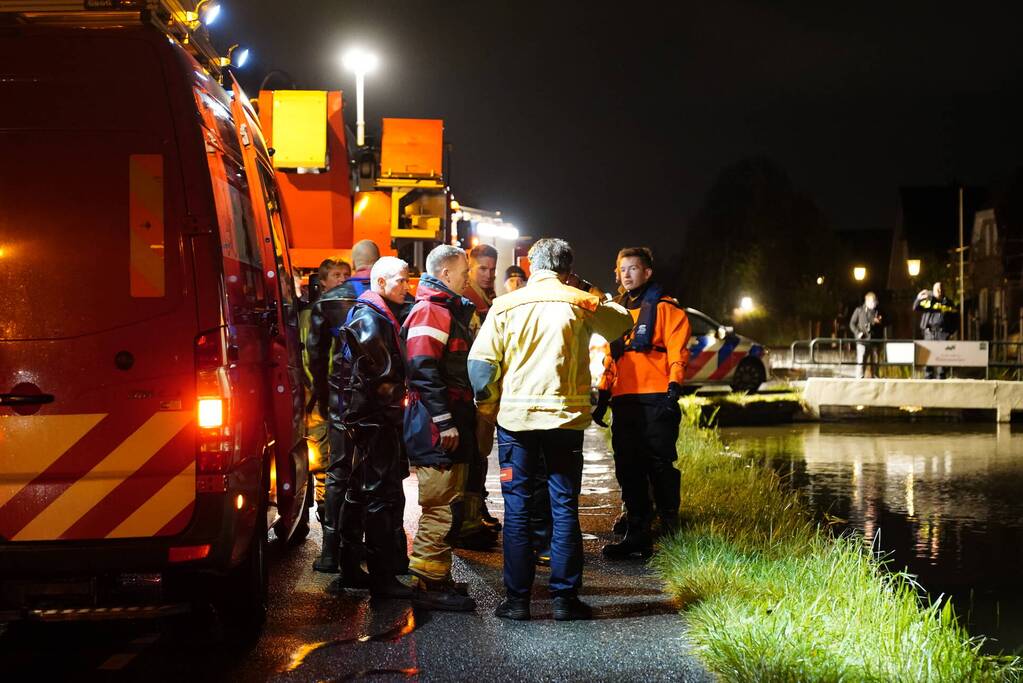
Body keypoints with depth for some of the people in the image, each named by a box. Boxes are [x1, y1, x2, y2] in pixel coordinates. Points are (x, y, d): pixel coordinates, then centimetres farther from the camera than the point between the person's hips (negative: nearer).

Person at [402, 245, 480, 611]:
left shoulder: (451, 310, 21)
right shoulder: (430, 311, -12)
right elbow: (423, 369, -22)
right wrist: (444, 420, -23)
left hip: (450, 424, 11)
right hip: (437, 428, -11)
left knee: (448, 504, 14)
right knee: (442, 505, -9)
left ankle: (435, 577, 22)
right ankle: (429, 583, -4)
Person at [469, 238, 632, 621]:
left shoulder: (506, 306, -2)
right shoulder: (581, 304, 0)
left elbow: (480, 361, -6)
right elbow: (623, 323, 18)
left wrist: (488, 404, 7)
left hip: (515, 417, 0)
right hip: (566, 418, 0)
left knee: (517, 509, 5)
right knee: (565, 507, 6)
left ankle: (517, 599, 6)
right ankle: (565, 598, 7)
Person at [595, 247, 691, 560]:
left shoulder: (665, 308, 0)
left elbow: (677, 352, -7)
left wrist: (673, 388, -18)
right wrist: (603, 396, 19)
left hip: (655, 402, -7)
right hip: (624, 403, 7)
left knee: (660, 467, -6)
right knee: (628, 470, 7)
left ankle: (671, 531, 2)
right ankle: (637, 535, 14)